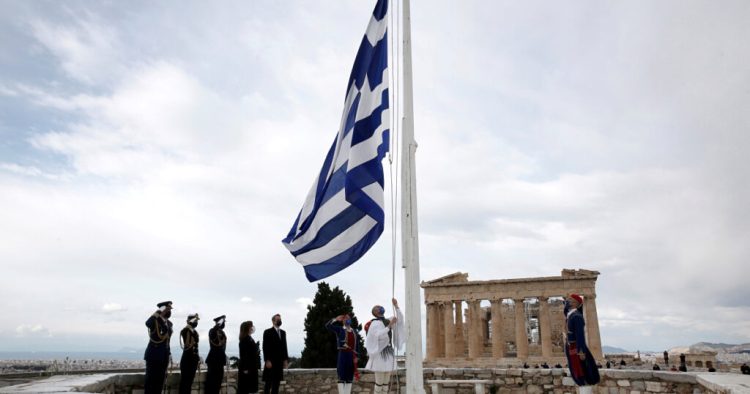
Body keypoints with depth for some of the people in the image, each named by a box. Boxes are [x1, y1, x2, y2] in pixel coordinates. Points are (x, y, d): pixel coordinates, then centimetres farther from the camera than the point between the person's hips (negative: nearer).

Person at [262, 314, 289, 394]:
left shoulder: (283, 332, 15)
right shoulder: (267, 332, -4)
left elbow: (284, 346, 14)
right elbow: (265, 347, -10)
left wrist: (286, 359, 7)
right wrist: (267, 360, -17)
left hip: (280, 361, 6)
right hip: (271, 362, -6)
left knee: (277, 383, 7)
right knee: (268, 383, -2)